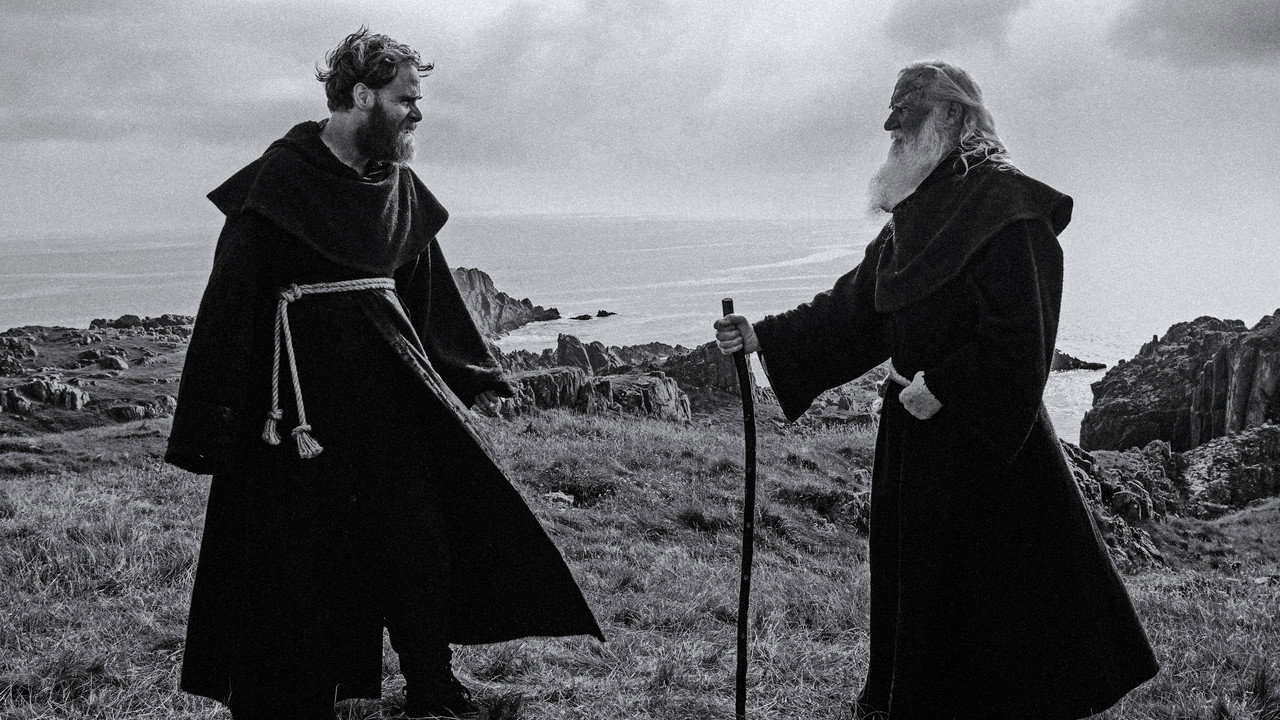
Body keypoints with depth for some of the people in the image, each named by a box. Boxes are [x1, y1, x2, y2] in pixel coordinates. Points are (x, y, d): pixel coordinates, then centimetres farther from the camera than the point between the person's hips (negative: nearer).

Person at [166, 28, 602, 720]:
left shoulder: (399, 186, 8)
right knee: (298, 556, 2)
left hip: (387, 392, 6)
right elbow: (233, 295, -12)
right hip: (302, 394, -6)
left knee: (420, 539, 5)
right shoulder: (281, 178, -10)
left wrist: (471, 376, 18)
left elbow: (426, 292, 18)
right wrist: (213, 420, -15)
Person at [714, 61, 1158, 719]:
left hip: (988, 444, -8)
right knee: (914, 588, 15)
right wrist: (763, 337, 6)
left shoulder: (1007, 210, -14)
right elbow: (852, 309, 13)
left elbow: (1019, 337, -20)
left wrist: (943, 388, -19)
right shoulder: (911, 219, 12)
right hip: (915, 439, 8)